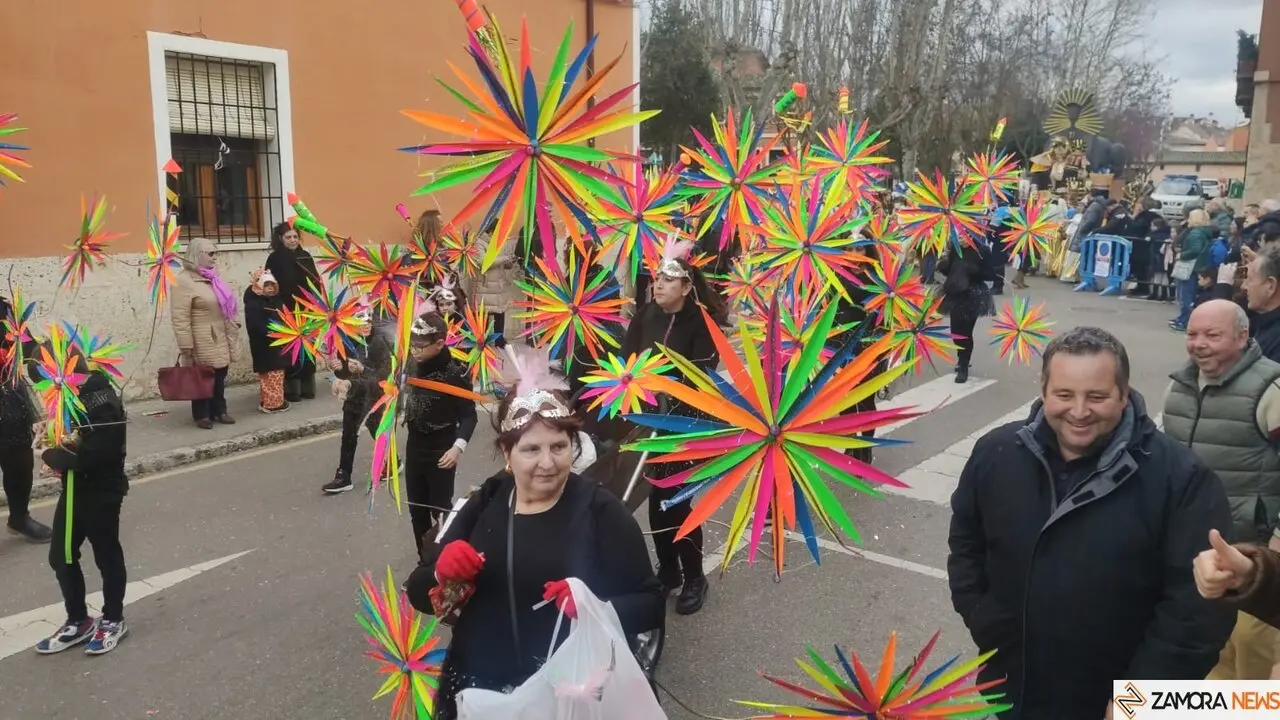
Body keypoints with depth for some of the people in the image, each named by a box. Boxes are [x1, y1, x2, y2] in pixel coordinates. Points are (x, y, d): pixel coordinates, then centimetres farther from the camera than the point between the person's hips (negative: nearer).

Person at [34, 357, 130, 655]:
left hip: (101, 493, -9)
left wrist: (51, 454, -12)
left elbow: (89, 456, -29)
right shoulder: (74, 395, 4)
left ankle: (113, 620, 26)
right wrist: (56, 447, -8)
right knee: (61, 557, 15)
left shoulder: (103, 403, -25)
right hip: (74, 490, 9)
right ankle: (78, 620, 32)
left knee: (107, 556, 8)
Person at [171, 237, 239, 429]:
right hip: (202, 343, -8)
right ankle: (202, 415, 13)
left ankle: (219, 411, 24)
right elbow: (180, 318, -18)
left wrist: (232, 330, 22)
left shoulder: (211, 277, 14)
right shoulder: (184, 281, -14)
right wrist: (186, 347, -19)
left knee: (219, 377, 14)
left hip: (220, 340, 8)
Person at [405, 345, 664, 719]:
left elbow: (650, 604, -9)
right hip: (476, 687, 3)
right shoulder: (483, 503, 1)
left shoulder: (600, 509, -9)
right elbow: (419, 593, 4)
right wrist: (442, 574, -17)